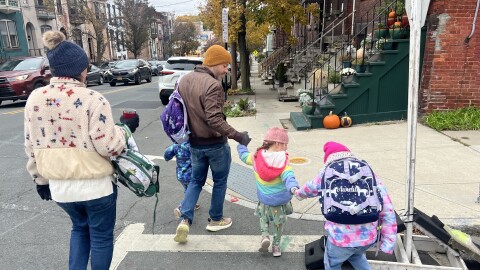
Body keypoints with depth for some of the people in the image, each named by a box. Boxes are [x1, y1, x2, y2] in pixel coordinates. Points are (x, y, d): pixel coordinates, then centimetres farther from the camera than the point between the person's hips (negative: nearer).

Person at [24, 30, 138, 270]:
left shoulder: (35, 99, -1)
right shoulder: (92, 99, -19)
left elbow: (31, 147, 6)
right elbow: (108, 146, -19)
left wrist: (40, 180, 18)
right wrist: (125, 129, 0)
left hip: (58, 185, 6)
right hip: (95, 185, -5)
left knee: (80, 227, 30)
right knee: (101, 235, 16)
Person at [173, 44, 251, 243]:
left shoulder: (184, 80, 4)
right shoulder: (212, 85, -23)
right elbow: (214, 119, -29)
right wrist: (237, 135, -26)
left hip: (195, 143, 7)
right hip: (215, 143, -7)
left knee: (196, 180, 19)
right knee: (220, 181, 14)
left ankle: (184, 220, 6)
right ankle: (215, 220, 28)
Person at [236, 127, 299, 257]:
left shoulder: (256, 157, -7)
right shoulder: (283, 161, -18)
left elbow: (244, 155, 11)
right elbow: (288, 176, -34)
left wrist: (241, 143, 28)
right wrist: (293, 188, -48)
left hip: (264, 200, 2)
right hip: (281, 200, -2)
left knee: (264, 217, 29)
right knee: (279, 222, 21)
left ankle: (265, 235, 7)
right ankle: (276, 246, 32)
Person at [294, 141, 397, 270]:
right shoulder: (368, 172, 6)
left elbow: (309, 188, 21)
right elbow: (387, 208, 1)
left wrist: (298, 193, 44)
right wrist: (388, 241, 6)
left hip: (341, 237, -3)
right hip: (369, 236, 3)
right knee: (356, 255, 36)